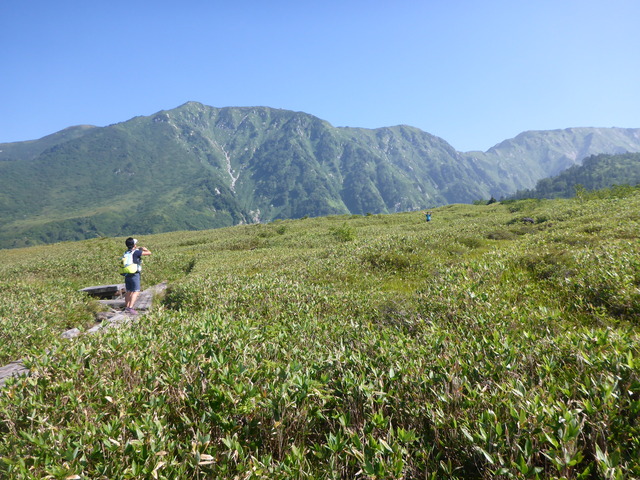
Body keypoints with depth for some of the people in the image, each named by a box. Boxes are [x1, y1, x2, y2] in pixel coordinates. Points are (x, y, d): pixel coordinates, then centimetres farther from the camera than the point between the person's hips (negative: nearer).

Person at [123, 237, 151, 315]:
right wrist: (145, 249, 10)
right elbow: (149, 253, -9)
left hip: (127, 275, 8)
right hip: (134, 274, -8)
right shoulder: (136, 252, -11)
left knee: (128, 291, 16)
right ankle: (130, 308, -16)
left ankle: (126, 308, 24)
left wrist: (138, 248, 34)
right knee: (136, 292, -6)